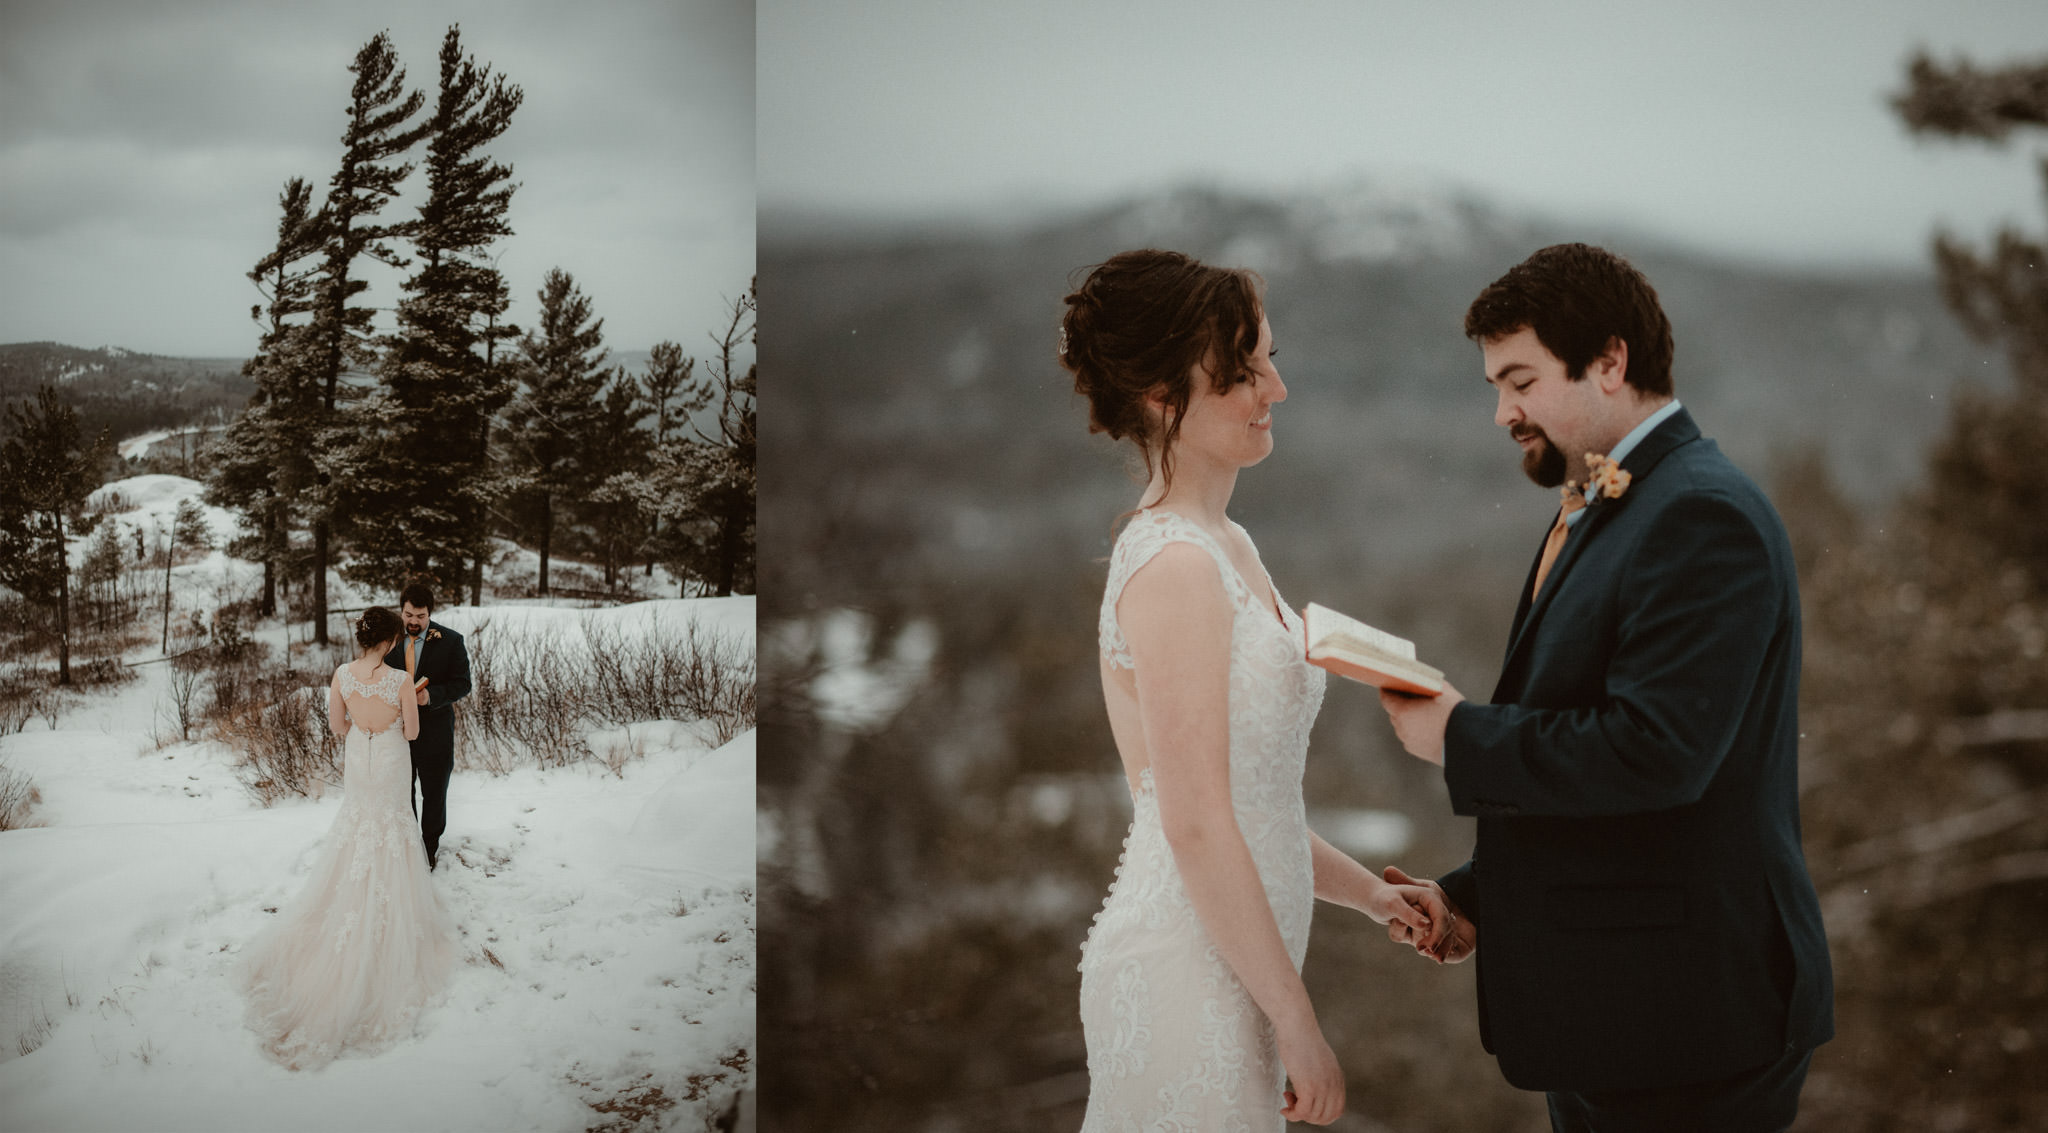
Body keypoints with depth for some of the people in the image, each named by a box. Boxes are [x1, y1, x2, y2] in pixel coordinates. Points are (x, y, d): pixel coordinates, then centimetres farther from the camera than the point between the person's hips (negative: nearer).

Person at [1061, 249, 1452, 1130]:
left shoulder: (1224, 547, 12)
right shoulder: (1176, 566, -17)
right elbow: (1196, 828, -20)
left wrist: (1371, 894, 15)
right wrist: (1299, 1024, -16)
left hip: (1228, 960, 9)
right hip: (1187, 980, -9)